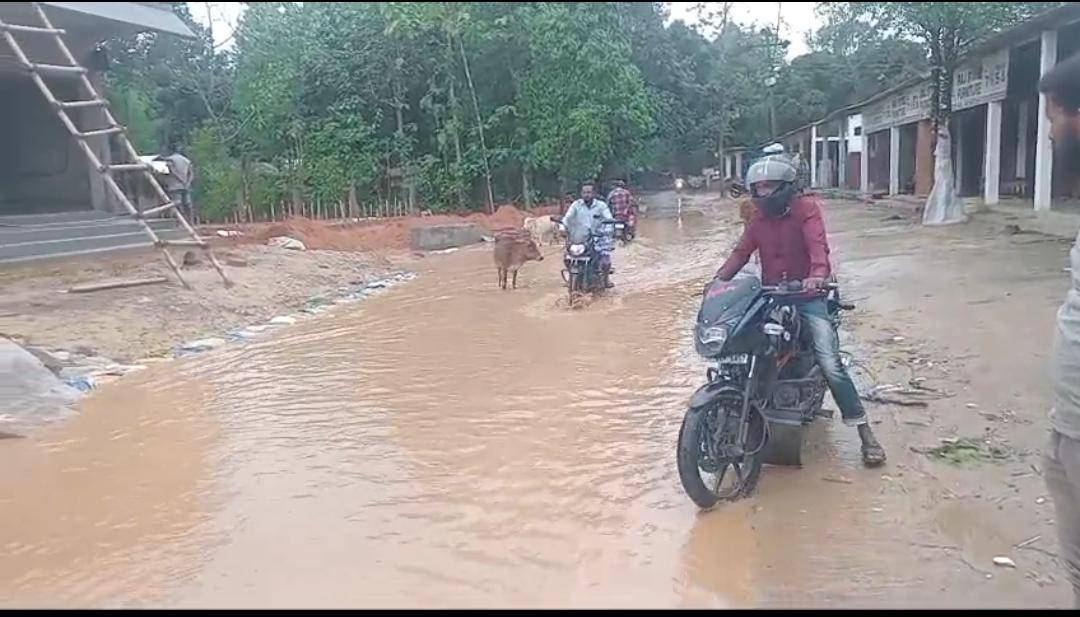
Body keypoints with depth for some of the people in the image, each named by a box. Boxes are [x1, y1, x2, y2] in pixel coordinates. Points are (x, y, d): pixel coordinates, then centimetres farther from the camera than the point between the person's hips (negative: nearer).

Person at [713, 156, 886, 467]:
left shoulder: (805, 207, -6)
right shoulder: (759, 216, 11)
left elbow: (817, 243, -21)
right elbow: (742, 251, 4)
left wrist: (818, 274, -41)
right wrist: (719, 278, -12)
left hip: (807, 295, -5)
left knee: (830, 364, -15)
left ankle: (865, 431, -4)